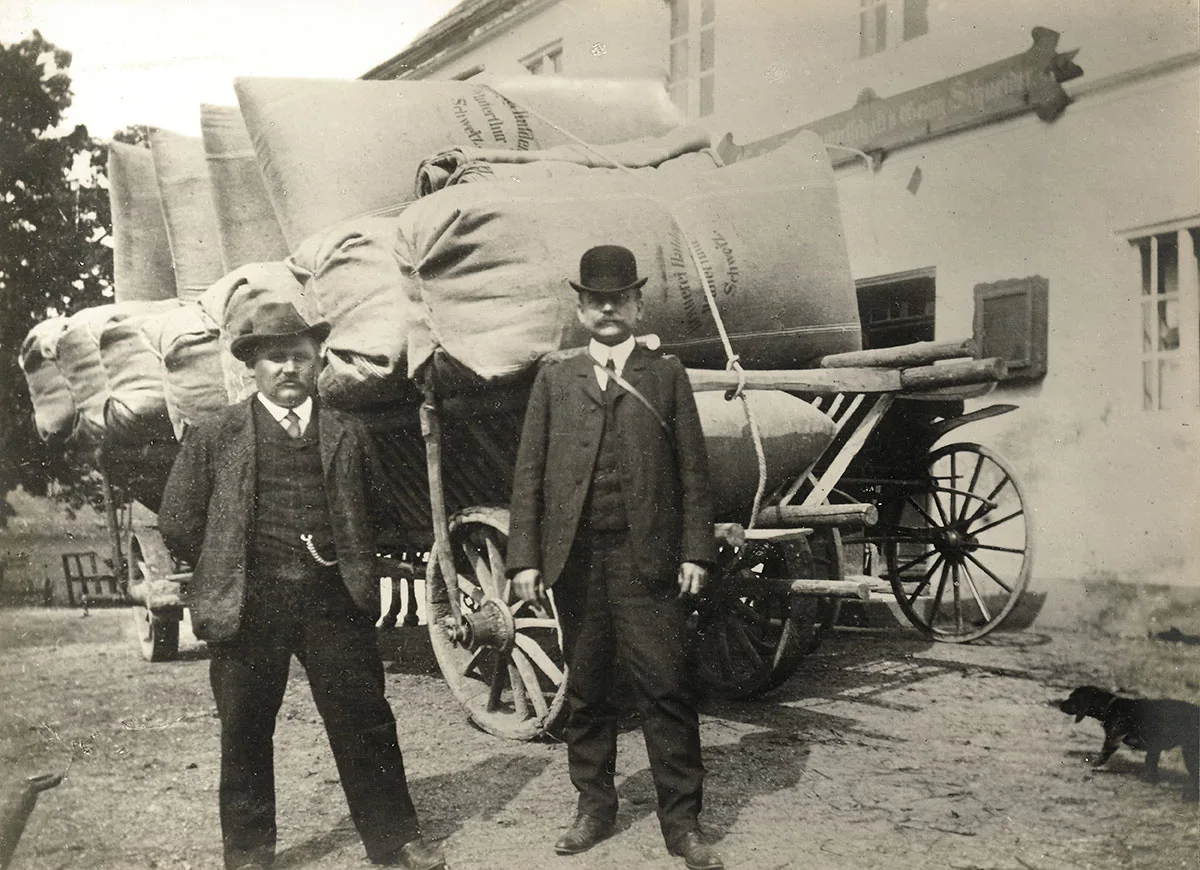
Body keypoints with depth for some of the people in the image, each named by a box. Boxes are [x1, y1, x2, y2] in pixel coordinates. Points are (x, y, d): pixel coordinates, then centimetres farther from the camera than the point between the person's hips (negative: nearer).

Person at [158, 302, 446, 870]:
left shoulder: (347, 436, 8)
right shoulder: (214, 438, 3)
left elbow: (370, 514, 16)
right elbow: (178, 524, 5)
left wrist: (354, 573, 8)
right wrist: (228, 573, 6)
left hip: (334, 602, 1)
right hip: (248, 607, -1)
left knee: (365, 723, 6)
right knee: (245, 734, 9)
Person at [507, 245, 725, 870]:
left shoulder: (666, 375, 8)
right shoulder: (555, 376, 11)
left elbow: (693, 469, 5)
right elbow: (529, 470, 7)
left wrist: (695, 550, -5)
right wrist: (525, 556, -1)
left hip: (648, 559, -2)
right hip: (575, 560, 2)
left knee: (665, 688, -1)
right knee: (585, 689, 11)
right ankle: (594, 807, 26)